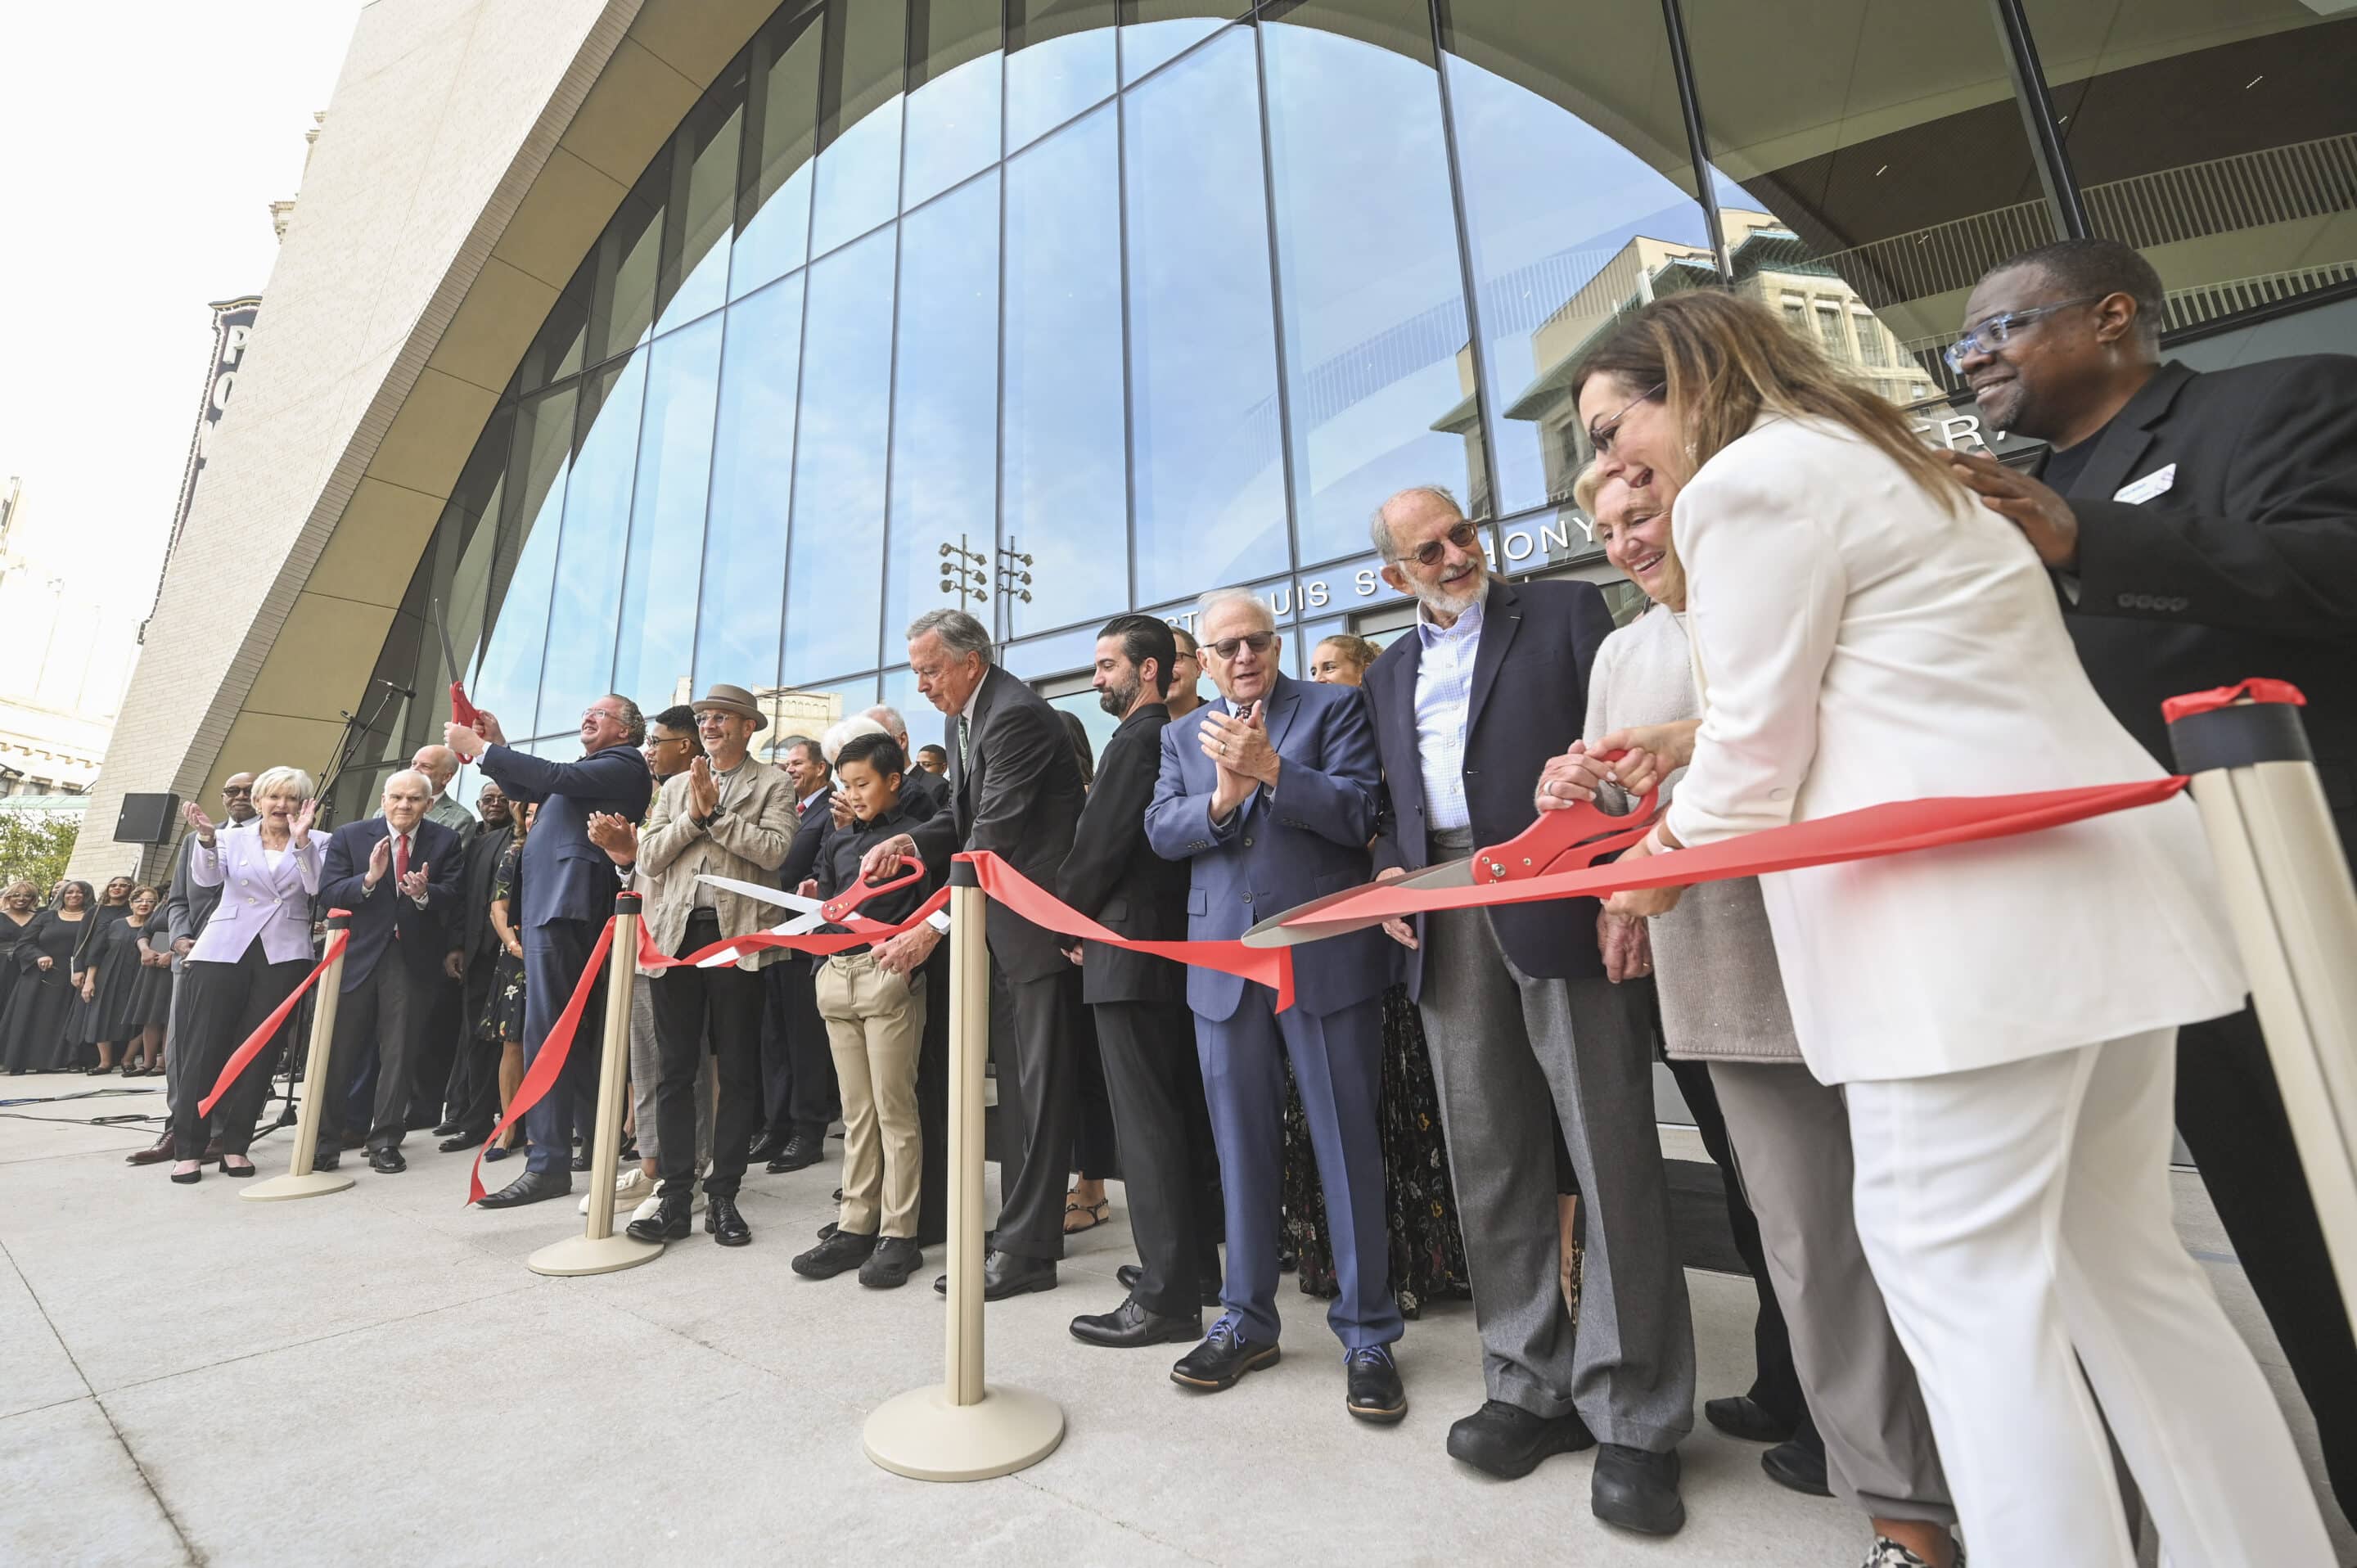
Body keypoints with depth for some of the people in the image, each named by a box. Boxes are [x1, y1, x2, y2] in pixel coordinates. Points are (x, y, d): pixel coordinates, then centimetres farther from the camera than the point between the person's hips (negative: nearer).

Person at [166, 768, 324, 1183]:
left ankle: (235, 1145, 11)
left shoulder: (316, 842, 7)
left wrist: (301, 840, -20)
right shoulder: (232, 837, 10)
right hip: (224, 951, 1)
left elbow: (317, 887, -9)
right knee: (205, 1046, 0)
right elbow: (207, 877, -7)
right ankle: (187, 1147, 10)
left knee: (258, 1049, 2)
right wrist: (207, 838, -25)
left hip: (283, 956, -1)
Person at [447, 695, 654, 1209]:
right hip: (553, 903, 10)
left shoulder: (625, 763, -4)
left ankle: (549, 1165, -7)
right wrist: (495, 744, 15)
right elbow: (526, 790, 26)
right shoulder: (591, 769, 25)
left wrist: (479, 748, -11)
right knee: (581, 1035, 15)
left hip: (567, 906, -10)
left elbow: (556, 777, -18)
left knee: (547, 1034, -11)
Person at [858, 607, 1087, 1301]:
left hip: (1041, 919, -10)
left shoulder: (1017, 716, -18)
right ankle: (1022, 1232, 29)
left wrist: (933, 926, -24)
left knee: (1037, 1087, -2)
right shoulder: (961, 721, 13)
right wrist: (910, 841, -5)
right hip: (1003, 923, 10)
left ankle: (1026, 1250, 9)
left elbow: (994, 835, -24)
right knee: (1016, 1082, 16)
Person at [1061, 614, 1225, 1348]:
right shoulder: (1174, 738, 15)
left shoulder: (1137, 740, -12)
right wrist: (1088, 917, 15)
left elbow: (1099, 846, -16)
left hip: (1130, 949, -10)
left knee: (1147, 1121, -4)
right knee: (1183, 1113, 15)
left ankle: (1166, 1298, 5)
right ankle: (1196, 1264, 28)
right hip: (1173, 942, 10)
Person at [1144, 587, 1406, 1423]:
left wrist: (1269, 767, -19)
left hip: (1326, 955, -3)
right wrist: (1221, 798, -15)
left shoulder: (1335, 706, 4)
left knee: (1348, 1146, 5)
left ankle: (1366, 1335, 23)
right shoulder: (1184, 734, 15)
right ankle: (1247, 1320, 32)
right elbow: (1160, 831, 3)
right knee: (1242, 1149, 14)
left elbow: (1358, 812, -8)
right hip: (1224, 963, 4)